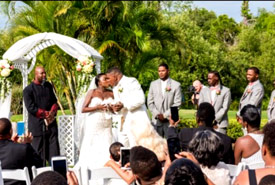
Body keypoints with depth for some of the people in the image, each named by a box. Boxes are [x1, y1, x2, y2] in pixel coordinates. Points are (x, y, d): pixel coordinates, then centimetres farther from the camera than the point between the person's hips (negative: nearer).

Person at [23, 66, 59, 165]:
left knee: (54, 150, 2)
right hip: (37, 125, -5)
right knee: (39, 153, -1)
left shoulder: (48, 86, 13)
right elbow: (31, 108, -12)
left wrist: (53, 112, -3)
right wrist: (46, 114, -13)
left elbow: (54, 101, 18)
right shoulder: (28, 90, -6)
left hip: (51, 123, 5)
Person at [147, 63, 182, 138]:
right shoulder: (153, 84, 13)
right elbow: (150, 102, 10)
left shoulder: (176, 85, 3)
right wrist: (157, 114, -4)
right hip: (156, 121, 2)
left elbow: (177, 103, -2)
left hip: (170, 120, -2)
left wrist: (165, 115, -8)